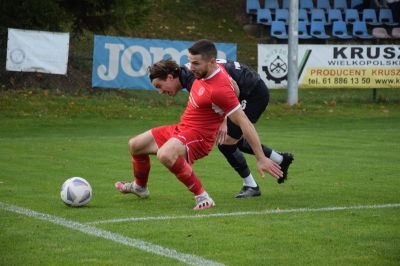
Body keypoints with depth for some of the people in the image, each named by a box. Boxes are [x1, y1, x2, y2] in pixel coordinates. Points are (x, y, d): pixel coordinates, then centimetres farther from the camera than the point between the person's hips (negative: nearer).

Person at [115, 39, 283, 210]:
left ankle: (202, 197, -25)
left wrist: (261, 159, -25)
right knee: (135, 145, 19)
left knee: (165, 154, -41)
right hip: (182, 127, 10)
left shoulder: (220, 89, -30)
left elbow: (244, 122, -26)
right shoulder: (206, 72, -4)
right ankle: (140, 187, 48)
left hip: (198, 136, -10)